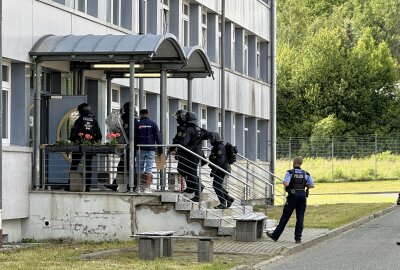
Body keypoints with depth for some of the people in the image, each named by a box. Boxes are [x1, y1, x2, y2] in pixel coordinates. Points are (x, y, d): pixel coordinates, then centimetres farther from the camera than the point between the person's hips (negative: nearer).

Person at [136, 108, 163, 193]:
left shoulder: (137, 124, 3)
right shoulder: (153, 124, 4)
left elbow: (134, 138, 3)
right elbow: (158, 137, 1)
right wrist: (160, 150, 3)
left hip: (140, 149, 0)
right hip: (151, 149, 0)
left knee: (139, 169, 7)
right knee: (149, 169, 0)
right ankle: (147, 188, -6)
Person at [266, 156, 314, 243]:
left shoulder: (290, 172, -7)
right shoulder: (306, 174, 5)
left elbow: (286, 184, -20)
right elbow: (312, 185, 3)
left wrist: (284, 182, 3)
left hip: (292, 196, -3)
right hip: (302, 196, 3)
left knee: (285, 217, 4)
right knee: (300, 217, 6)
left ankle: (275, 235, 12)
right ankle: (298, 238, 2)